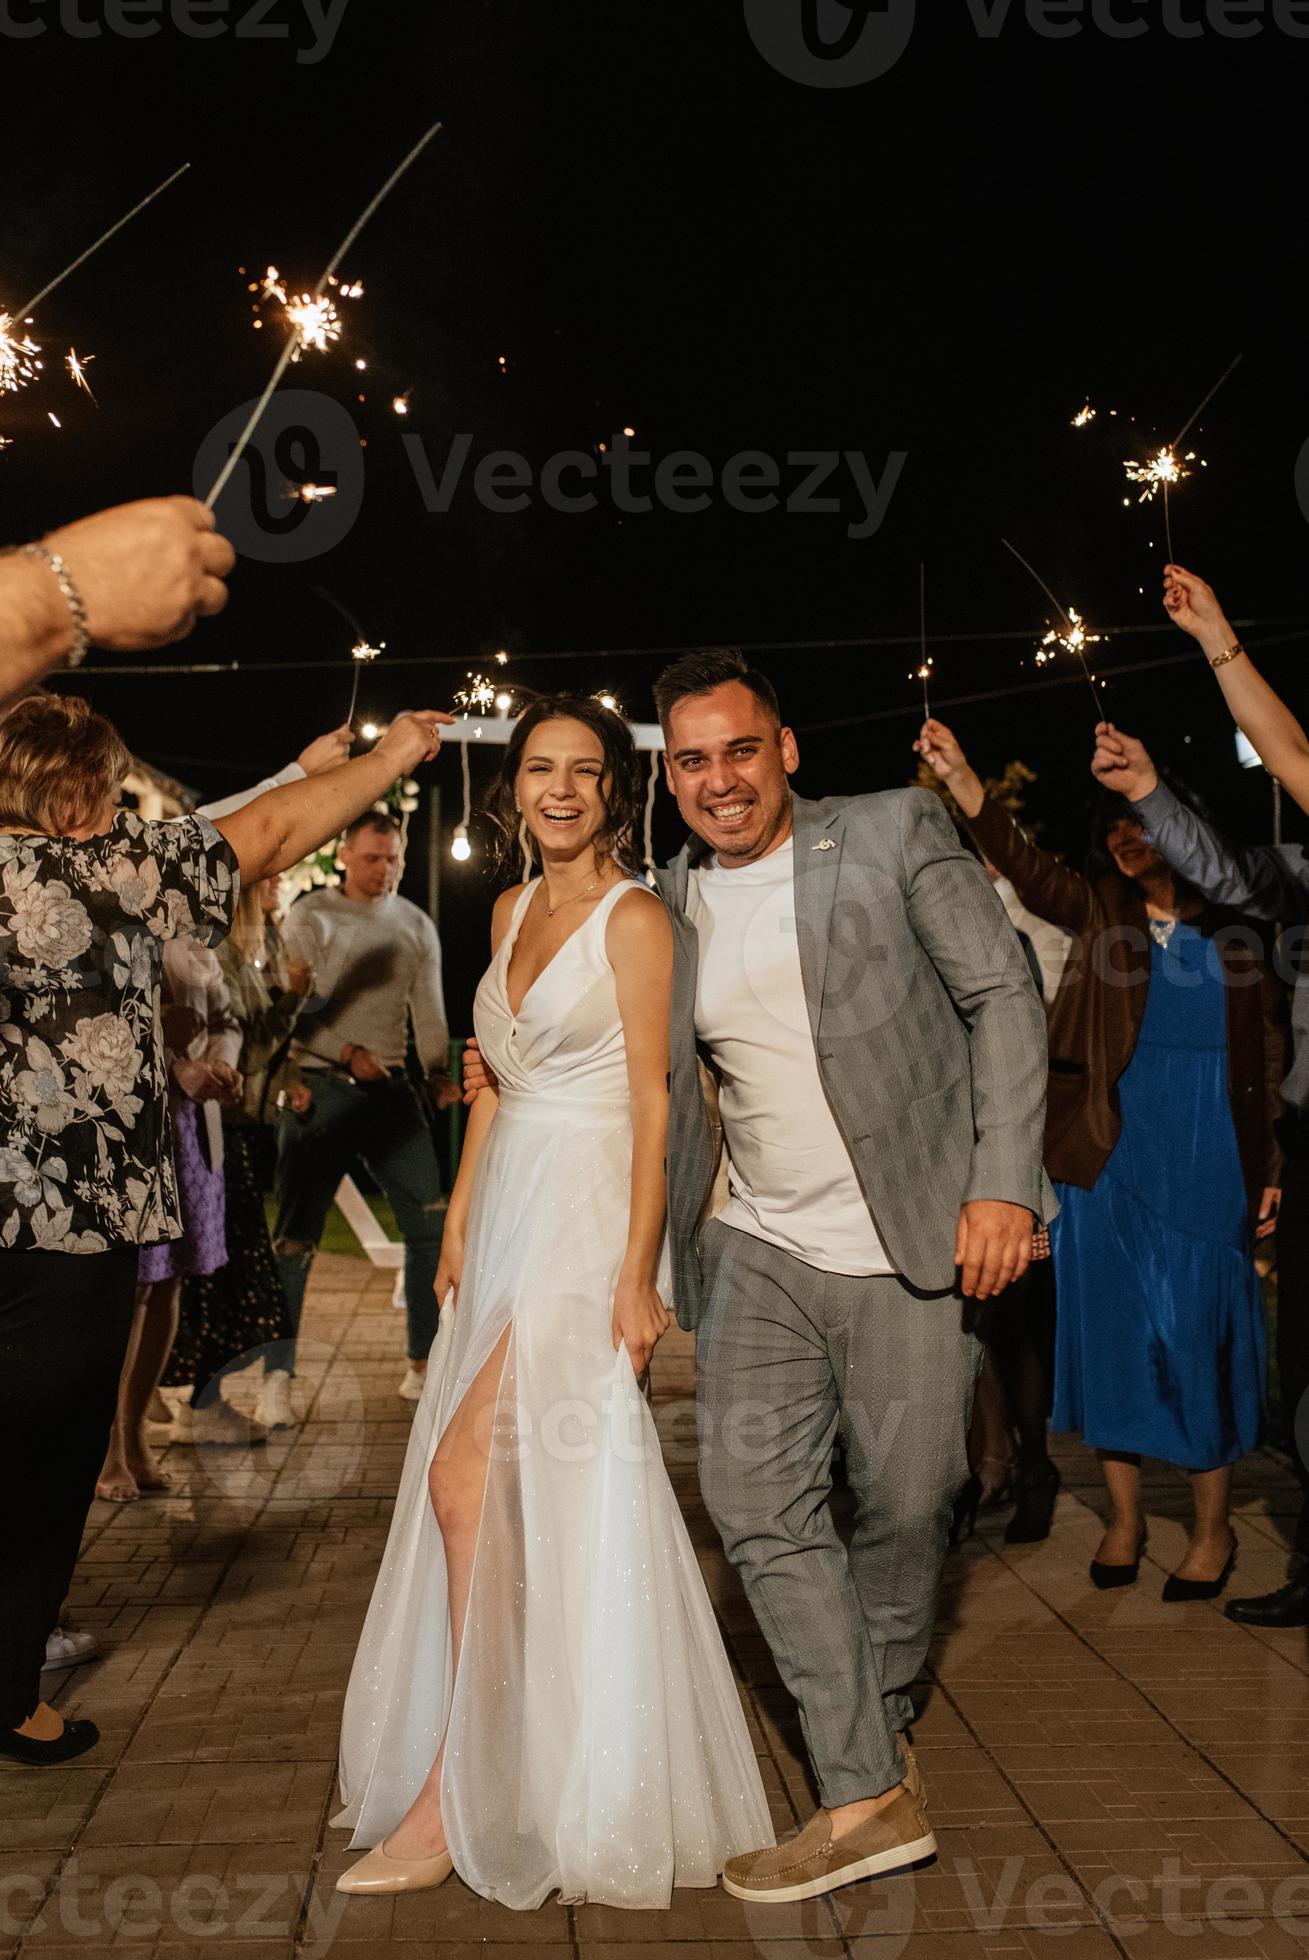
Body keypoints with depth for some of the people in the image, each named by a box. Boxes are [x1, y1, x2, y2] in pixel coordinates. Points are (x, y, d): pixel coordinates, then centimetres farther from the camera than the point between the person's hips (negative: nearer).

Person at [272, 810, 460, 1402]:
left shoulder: (416, 926, 12)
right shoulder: (309, 917, 0)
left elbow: (429, 1010, 6)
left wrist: (439, 1073, -10)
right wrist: (347, 1053, -22)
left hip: (390, 1089, 4)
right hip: (319, 1089, -3)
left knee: (430, 1221, 0)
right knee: (296, 1235, -2)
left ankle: (424, 1364, 10)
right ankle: (277, 1374, 8)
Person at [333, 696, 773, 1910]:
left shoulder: (634, 917, -8)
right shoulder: (511, 912, 14)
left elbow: (652, 1103, -12)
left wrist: (635, 1274, -16)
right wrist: (459, 1225, 14)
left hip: (588, 1215, -7)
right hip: (507, 1212, 7)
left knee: (466, 1473, -11)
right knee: (511, 1496, 10)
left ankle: (454, 1799, 1)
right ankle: (502, 1774, 26)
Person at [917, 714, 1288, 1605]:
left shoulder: (1237, 923, 1)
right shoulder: (1100, 909, 4)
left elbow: (1273, 1052, 3)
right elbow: (1028, 867, -15)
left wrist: (1272, 1166, -1)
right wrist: (962, 779, -29)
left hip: (1209, 1164, -2)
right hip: (1107, 1159, 2)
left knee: (1199, 1337, 4)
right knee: (1111, 1331, 8)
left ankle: (1212, 1527, 24)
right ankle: (1125, 1515, 26)